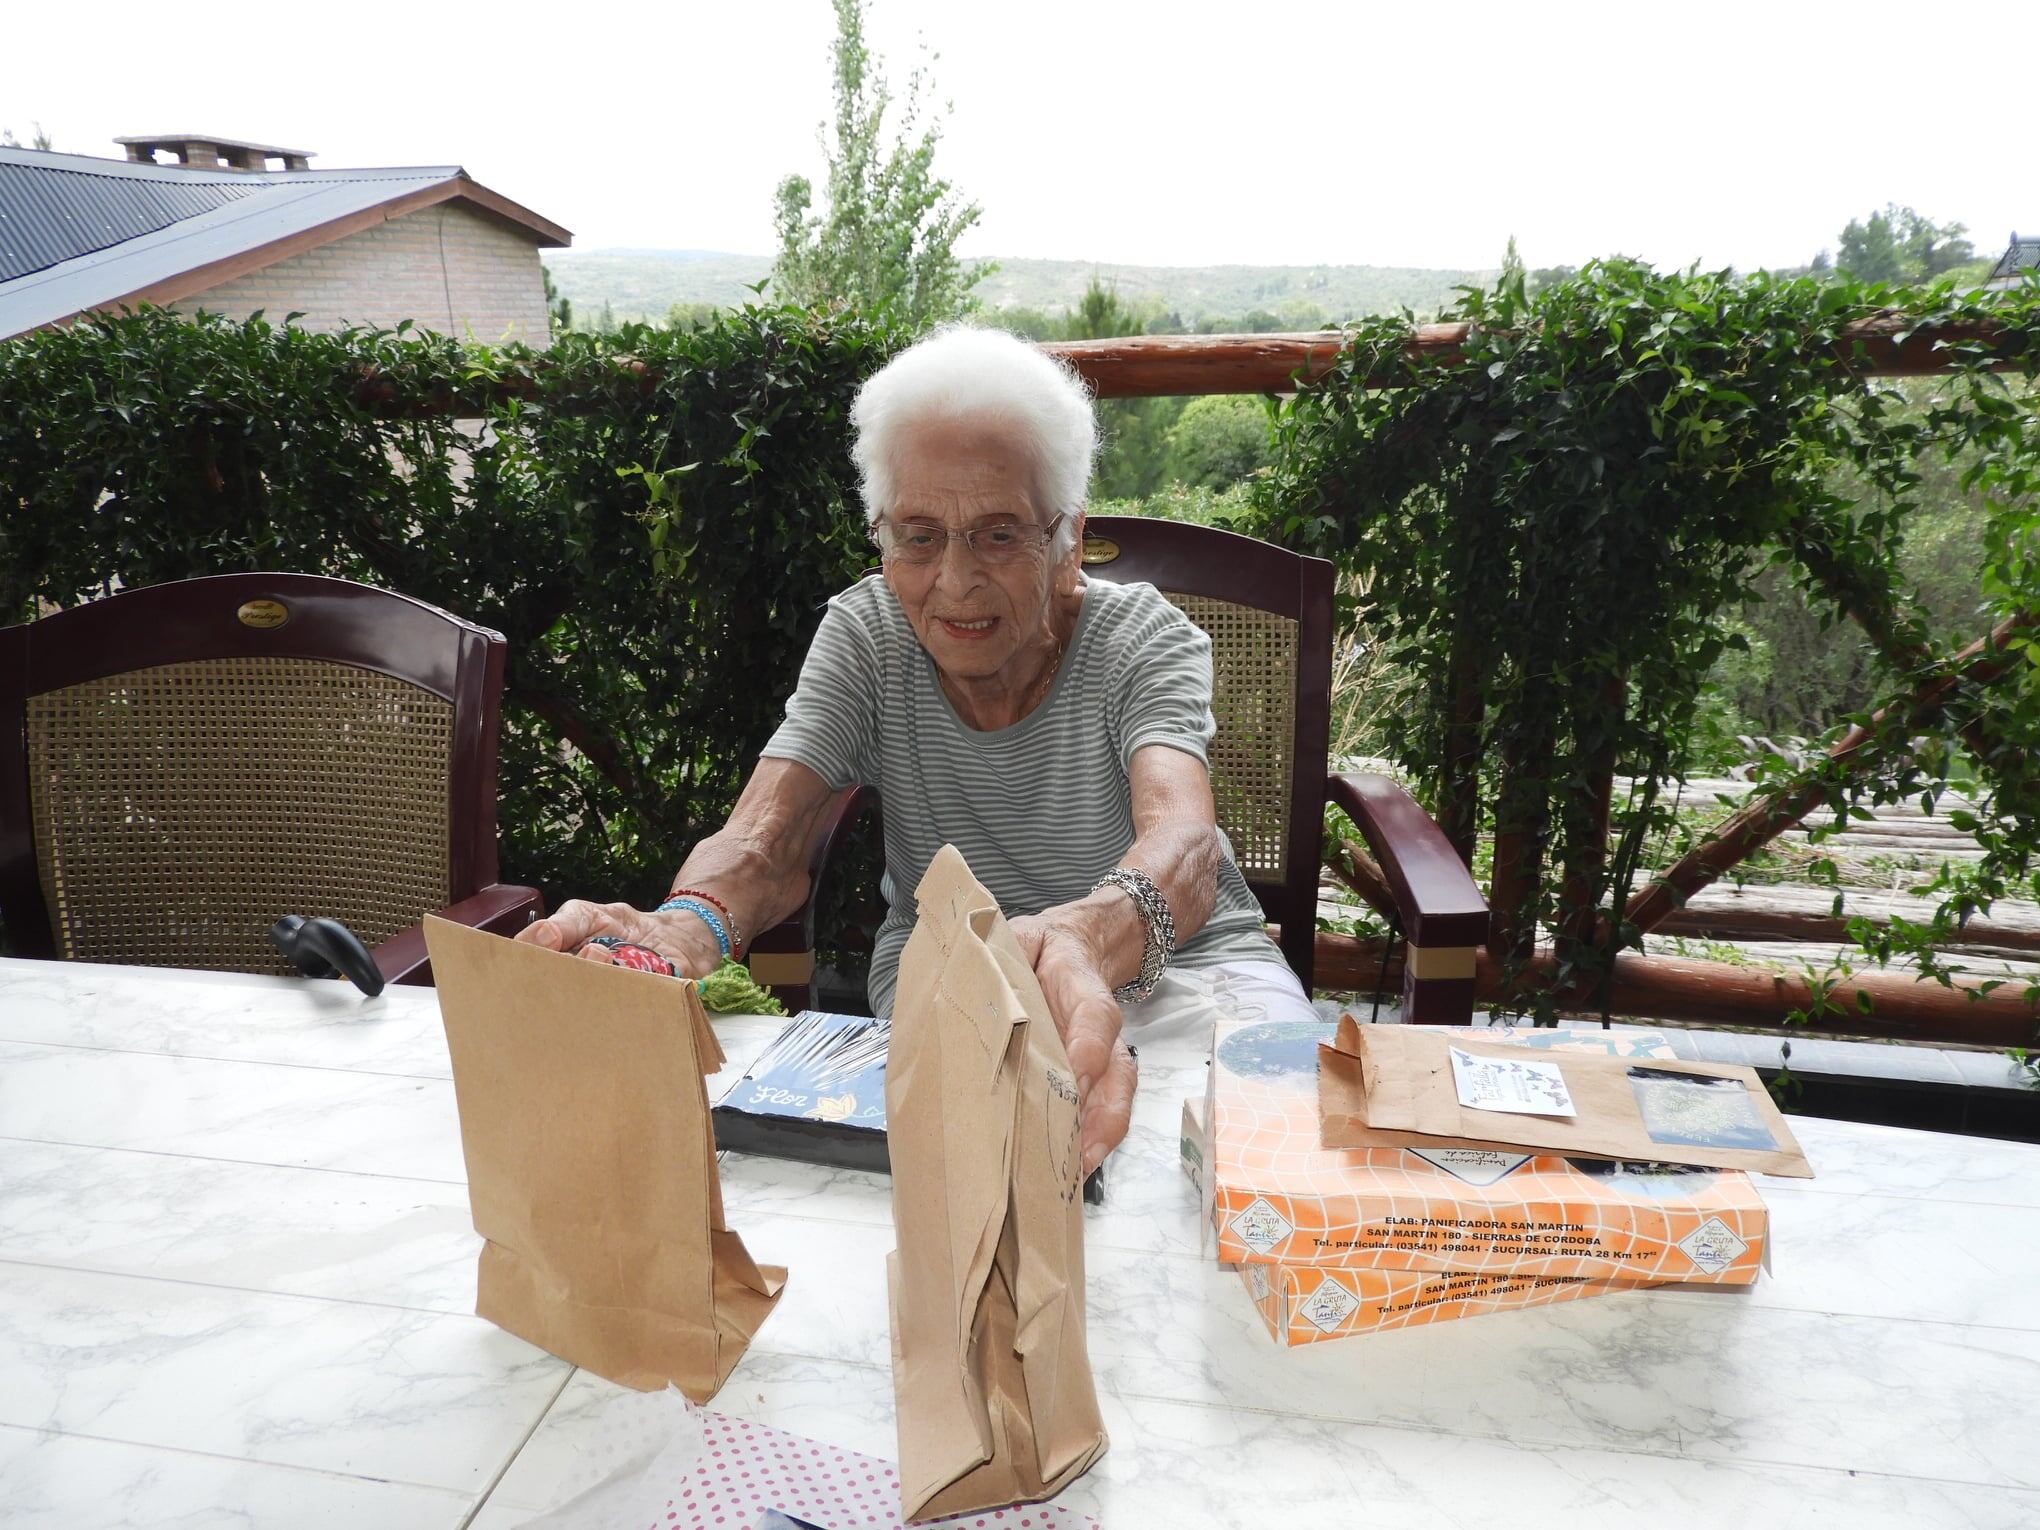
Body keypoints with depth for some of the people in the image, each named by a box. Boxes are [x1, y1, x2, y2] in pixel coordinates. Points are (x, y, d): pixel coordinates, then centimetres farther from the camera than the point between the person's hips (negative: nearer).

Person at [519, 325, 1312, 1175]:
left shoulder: (1142, 640, -14)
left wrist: (1089, 936, -60)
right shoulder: (863, 637, -8)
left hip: (1175, 952, 0)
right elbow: (763, 843, -21)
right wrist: (684, 928, -47)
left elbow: (1185, 841, -35)